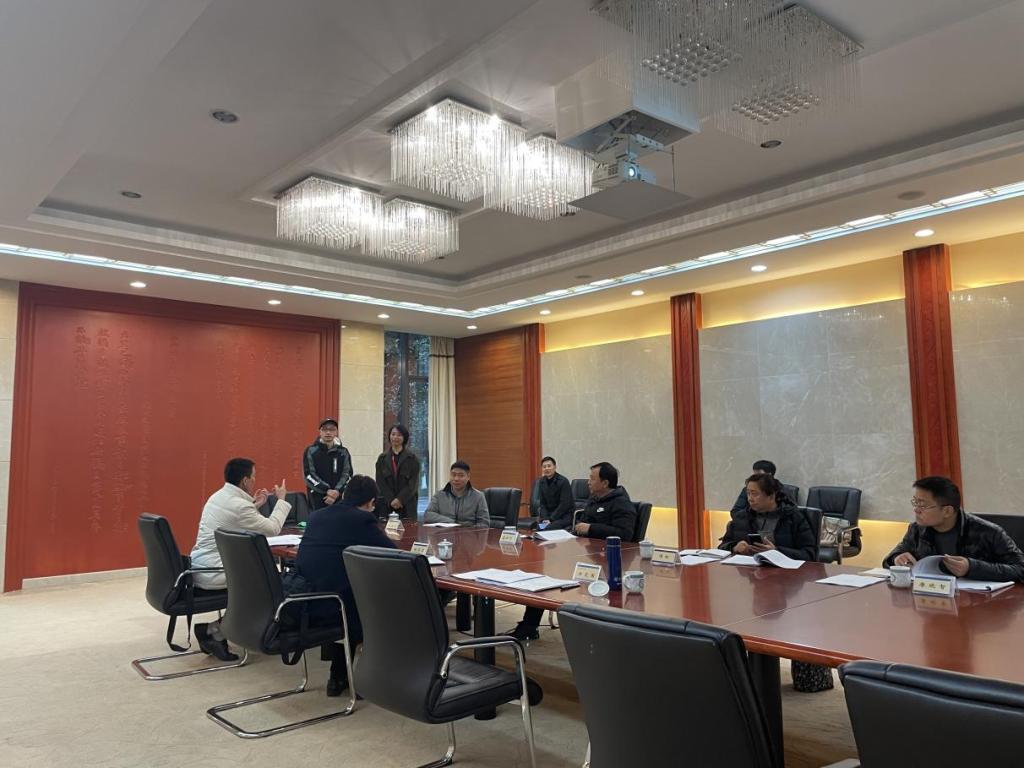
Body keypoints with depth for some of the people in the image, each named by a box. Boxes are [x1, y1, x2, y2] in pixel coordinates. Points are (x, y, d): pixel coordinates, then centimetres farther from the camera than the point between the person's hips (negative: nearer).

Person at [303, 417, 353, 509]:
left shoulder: (343, 452, 8)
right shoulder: (311, 451, 3)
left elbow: (347, 475, 3)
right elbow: (309, 476, -4)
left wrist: (337, 491, -14)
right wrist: (327, 490, -14)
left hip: (339, 499, 2)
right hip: (317, 501, -2)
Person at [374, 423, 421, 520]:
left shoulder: (412, 458, 3)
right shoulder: (382, 458, 9)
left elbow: (413, 483, -3)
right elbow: (380, 482, 3)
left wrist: (400, 499, -13)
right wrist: (391, 500, -9)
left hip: (407, 504, -1)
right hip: (387, 504, 1)